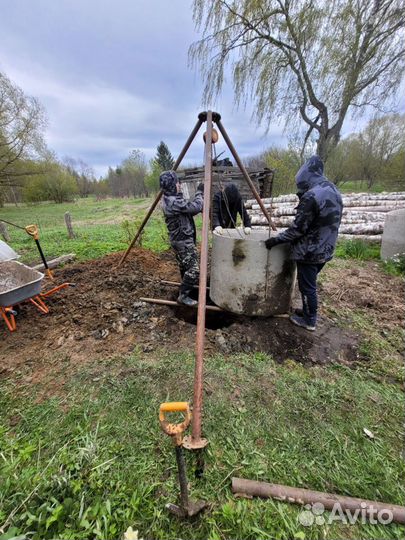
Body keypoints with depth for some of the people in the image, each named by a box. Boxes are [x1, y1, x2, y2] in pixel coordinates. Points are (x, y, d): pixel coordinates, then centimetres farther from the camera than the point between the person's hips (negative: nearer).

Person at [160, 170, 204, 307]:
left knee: (185, 264, 28)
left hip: (179, 238, 11)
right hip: (183, 240, -11)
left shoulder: (169, 199, 9)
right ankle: (183, 296, 0)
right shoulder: (174, 202, -24)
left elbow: (188, 210, 14)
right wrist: (199, 192, -7)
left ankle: (188, 281, 49)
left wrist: (200, 196, 5)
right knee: (193, 268, -8)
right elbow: (195, 207, -22)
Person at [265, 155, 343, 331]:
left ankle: (309, 320, 19)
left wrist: (277, 239, -11)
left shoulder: (311, 195, -21)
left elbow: (298, 228, -21)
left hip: (309, 252, -9)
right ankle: (308, 311, 36)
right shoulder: (334, 191, 10)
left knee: (307, 286, 4)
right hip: (325, 250, 9)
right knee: (310, 284, 21)